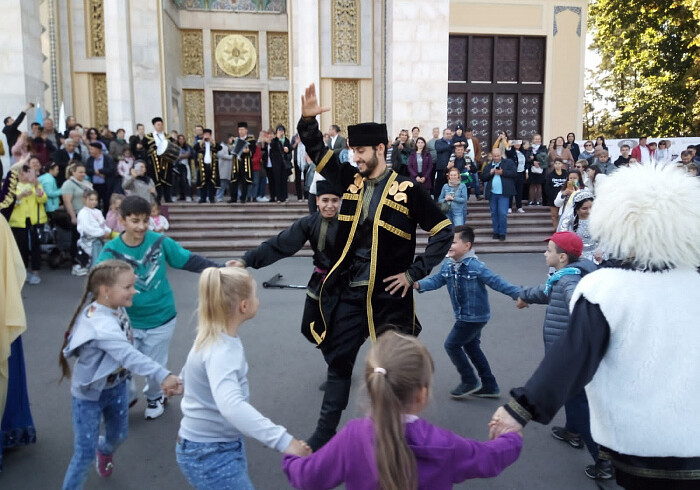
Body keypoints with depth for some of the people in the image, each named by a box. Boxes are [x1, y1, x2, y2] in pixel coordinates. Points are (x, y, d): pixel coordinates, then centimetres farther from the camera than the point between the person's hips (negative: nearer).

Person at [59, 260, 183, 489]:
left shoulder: (117, 308, -11)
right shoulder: (100, 323, -36)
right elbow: (127, 354, -49)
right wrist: (163, 376, -59)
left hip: (116, 386, 8)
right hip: (89, 393, -7)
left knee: (118, 435, 25)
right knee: (85, 453, 0)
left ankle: (105, 450, 58)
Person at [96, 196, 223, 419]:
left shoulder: (160, 241, -12)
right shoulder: (111, 251, -13)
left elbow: (190, 260, -6)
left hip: (160, 318, 0)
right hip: (128, 321, 0)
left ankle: (154, 397, 46)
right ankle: (127, 395, 42)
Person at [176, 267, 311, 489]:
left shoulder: (216, 337, -2)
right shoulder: (220, 350, -31)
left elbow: (188, 374, 14)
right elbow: (231, 406, -48)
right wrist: (283, 440, -51)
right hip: (208, 454, -9)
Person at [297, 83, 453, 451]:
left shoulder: (405, 190, -9)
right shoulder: (350, 180, 4)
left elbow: (444, 231, -7)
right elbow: (317, 151, 8)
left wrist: (415, 272, -10)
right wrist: (308, 120, -10)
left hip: (389, 296, -4)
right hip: (349, 293, 4)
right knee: (338, 362, 13)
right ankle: (325, 431, 29)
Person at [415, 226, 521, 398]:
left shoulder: (475, 266, -23)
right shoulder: (448, 264, 0)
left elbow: (496, 282, -23)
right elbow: (437, 280, -3)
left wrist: (518, 294, -29)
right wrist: (419, 284, -20)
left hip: (475, 317, -9)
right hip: (464, 316, 9)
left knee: (451, 345, -3)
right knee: (472, 348, 19)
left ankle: (470, 381, 15)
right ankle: (489, 386, 32)